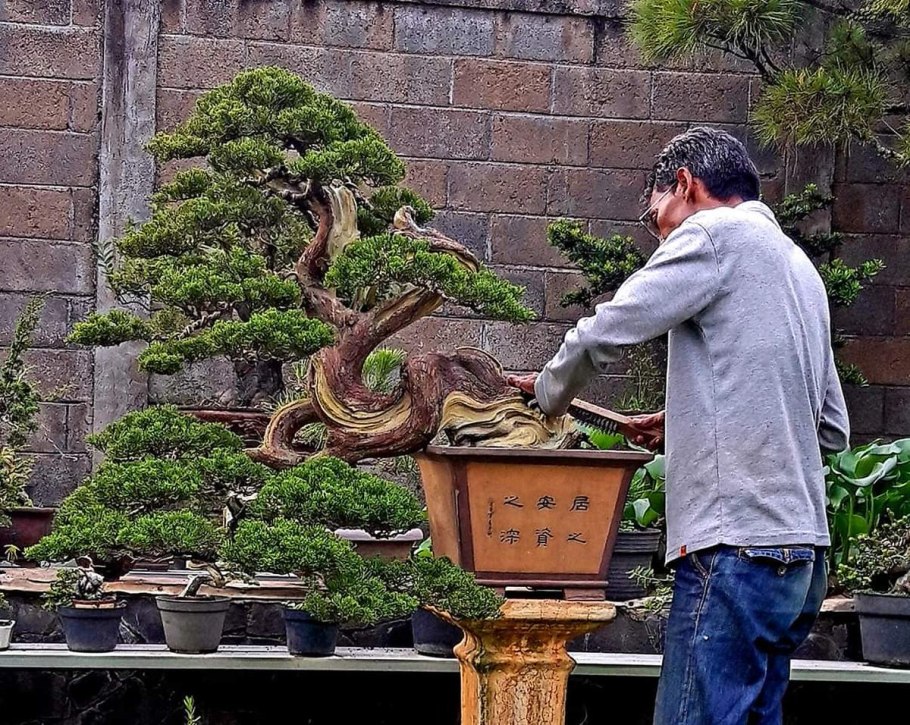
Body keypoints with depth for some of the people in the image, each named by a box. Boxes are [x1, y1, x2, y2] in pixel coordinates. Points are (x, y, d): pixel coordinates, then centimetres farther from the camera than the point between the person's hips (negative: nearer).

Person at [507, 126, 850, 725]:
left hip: (737, 547, -9)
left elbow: (603, 335, -7)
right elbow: (833, 429, 26)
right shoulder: (801, 267, 24)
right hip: (804, 548, 9)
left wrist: (548, 391, 13)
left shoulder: (716, 233, -3)